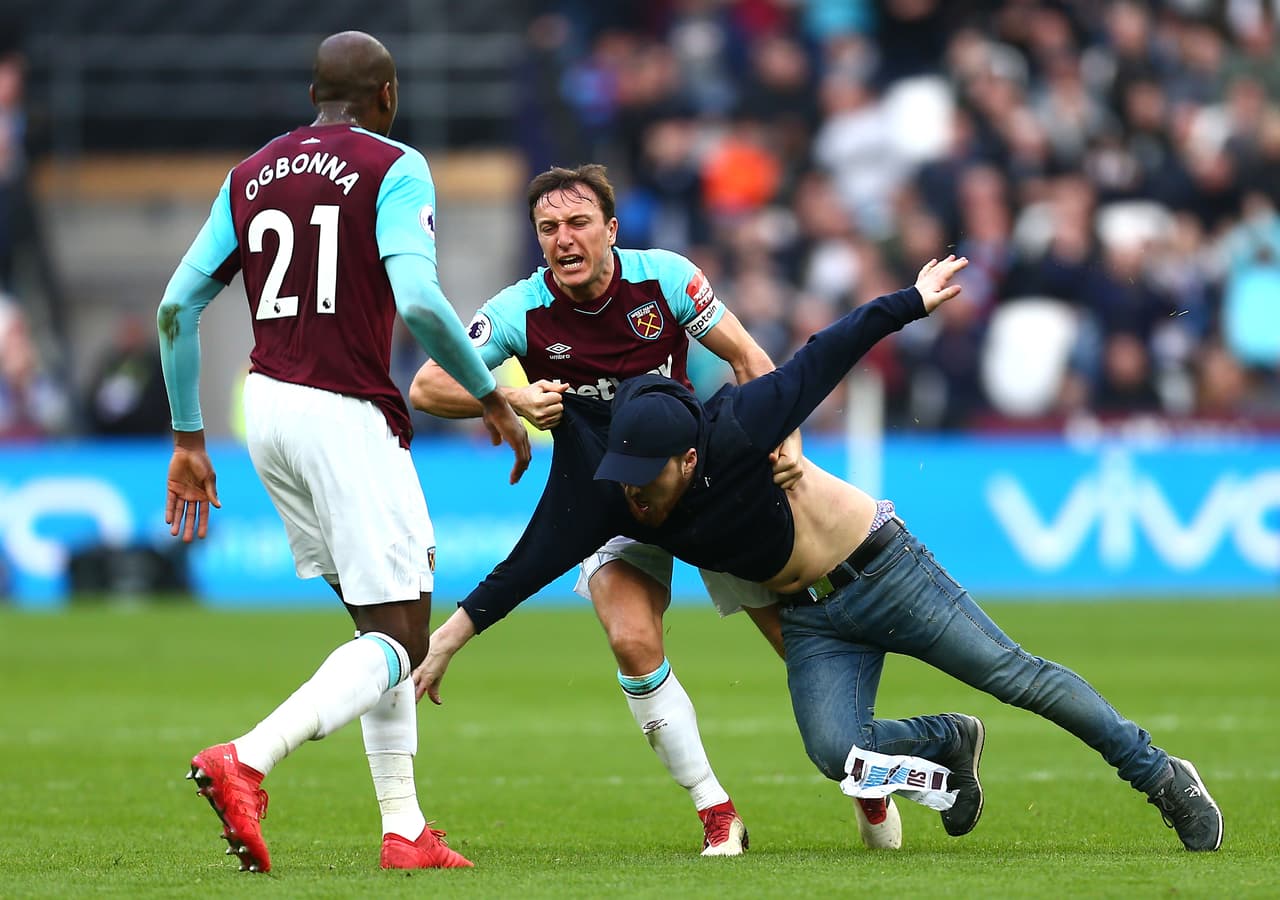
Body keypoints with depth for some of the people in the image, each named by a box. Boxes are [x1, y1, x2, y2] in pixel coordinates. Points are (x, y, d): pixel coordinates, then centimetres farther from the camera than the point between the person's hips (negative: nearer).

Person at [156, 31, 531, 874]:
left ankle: (404, 828, 13)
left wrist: (189, 440, 17)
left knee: (382, 620, 17)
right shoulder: (395, 168, -4)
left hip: (266, 407, 7)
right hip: (348, 415, -7)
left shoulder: (250, 177, 14)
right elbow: (417, 300, -18)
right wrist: (492, 396, -6)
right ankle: (247, 759, -26)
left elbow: (179, 307, 11)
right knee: (401, 638, -5)